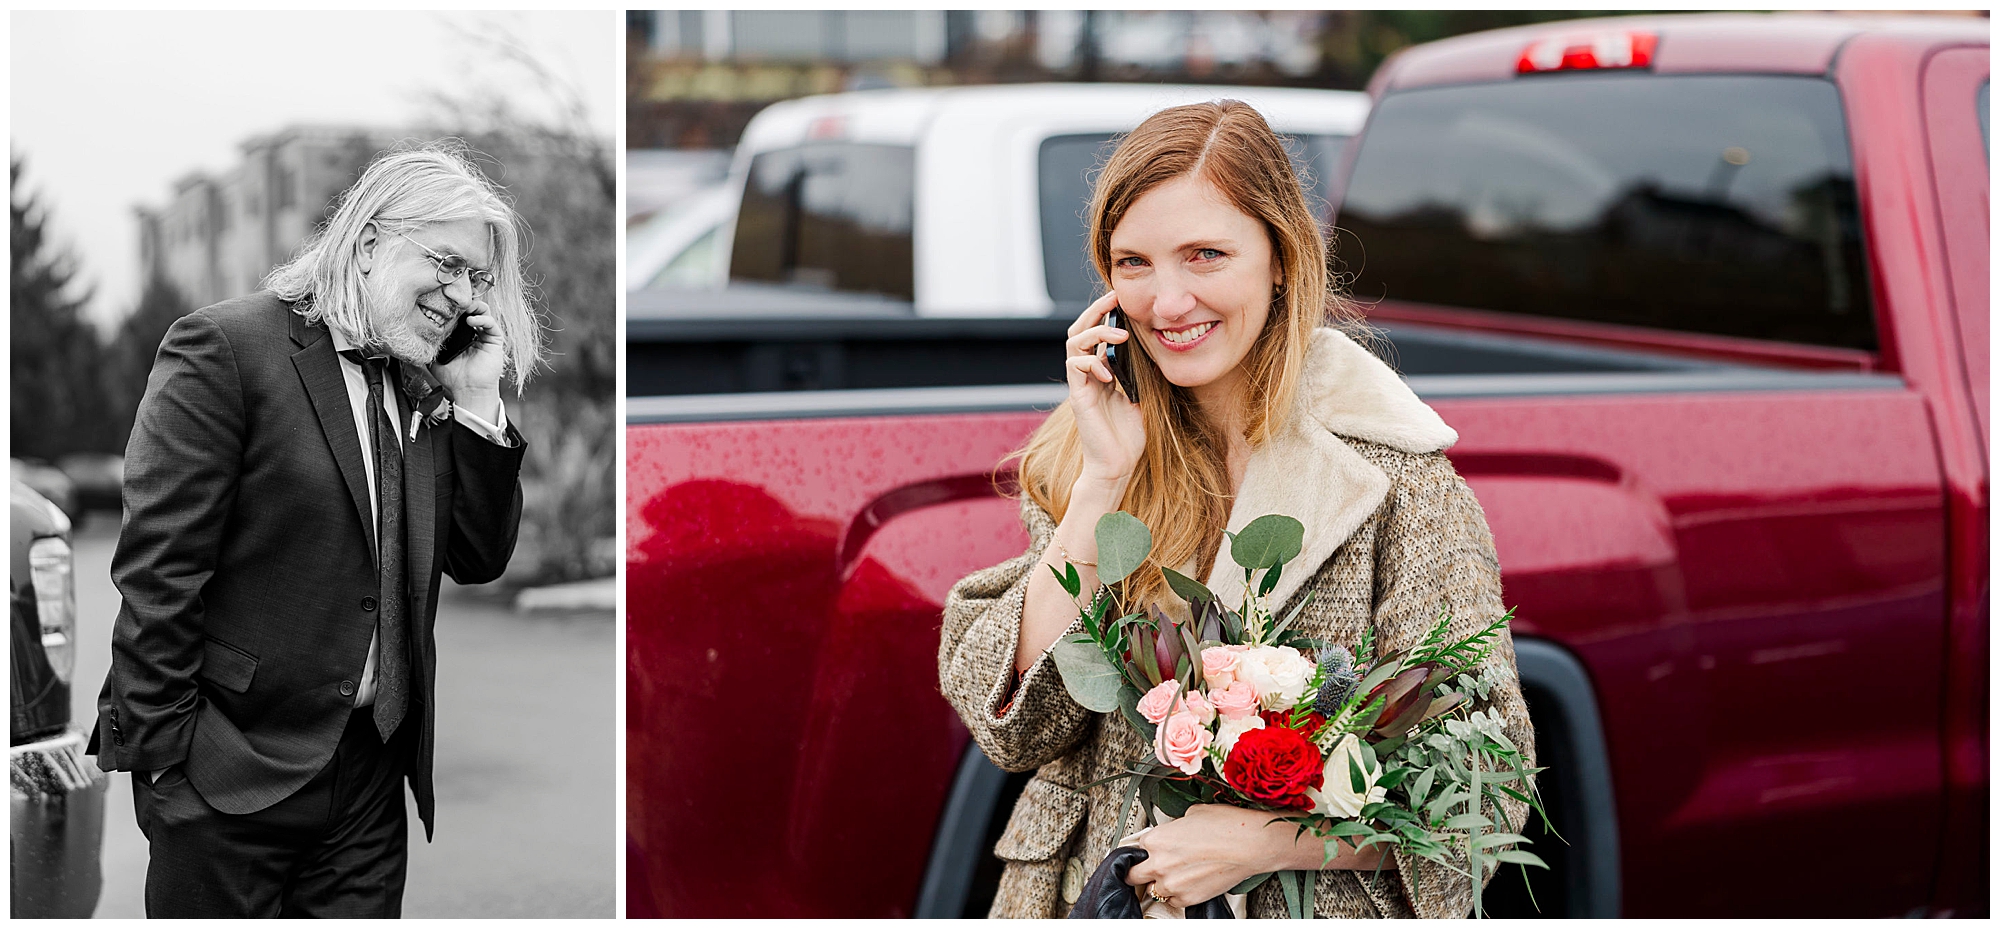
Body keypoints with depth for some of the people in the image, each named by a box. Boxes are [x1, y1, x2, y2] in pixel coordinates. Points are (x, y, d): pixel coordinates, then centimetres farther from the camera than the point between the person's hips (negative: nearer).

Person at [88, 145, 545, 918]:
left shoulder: (423, 392, 12)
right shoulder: (226, 348, -9)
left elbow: (479, 560, 10)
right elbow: (156, 568, -13)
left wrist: (479, 403, 0)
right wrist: (163, 752, -14)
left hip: (374, 770, 6)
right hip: (231, 778, -6)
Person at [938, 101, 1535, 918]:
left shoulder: (1396, 483, -6)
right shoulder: (1076, 462, 5)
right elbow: (1014, 724, -5)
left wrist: (1261, 841, -16)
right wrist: (1103, 482, -10)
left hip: (1302, 910, -3)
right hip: (1087, 904, 3)